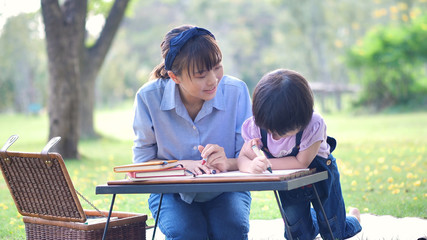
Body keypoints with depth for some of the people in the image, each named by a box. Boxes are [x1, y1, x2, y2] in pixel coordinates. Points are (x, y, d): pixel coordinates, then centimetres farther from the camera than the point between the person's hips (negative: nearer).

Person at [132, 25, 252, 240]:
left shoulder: (237, 91, -13)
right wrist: (184, 165, -23)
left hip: (225, 191, 1)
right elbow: (143, 161, -6)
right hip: (171, 192, 0)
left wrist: (227, 163, -31)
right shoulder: (149, 97, -13)